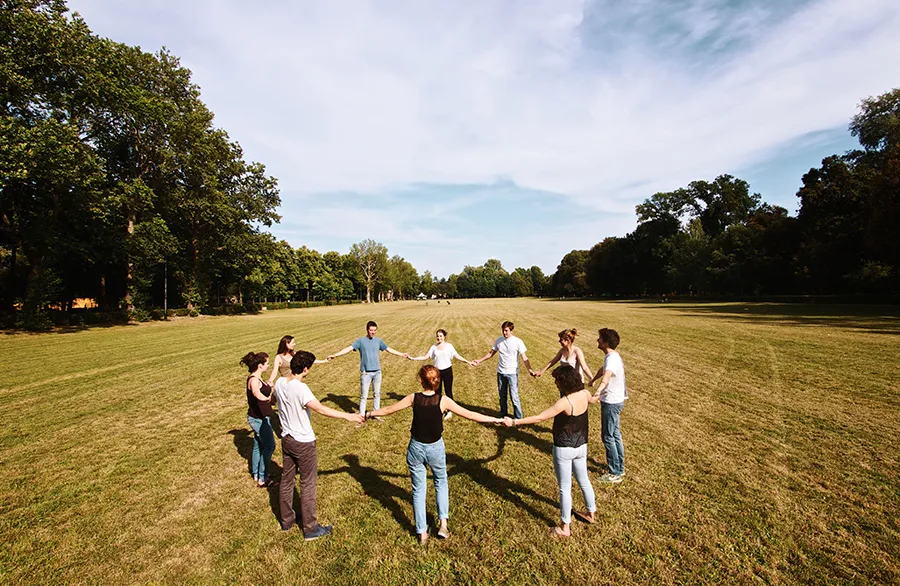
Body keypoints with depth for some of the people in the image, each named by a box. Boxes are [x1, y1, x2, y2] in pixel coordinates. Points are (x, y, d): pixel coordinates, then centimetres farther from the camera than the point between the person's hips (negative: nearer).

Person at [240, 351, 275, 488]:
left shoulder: (257, 378, 5)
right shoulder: (254, 380, -26)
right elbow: (255, 391, -50)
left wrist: (268, 387, 44)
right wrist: (265, 398, -64)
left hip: (260, 418, 10)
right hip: (259, 419, -10)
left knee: (258, 446, 21)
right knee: (269, 447, 1)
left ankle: (256, 474, 36)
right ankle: (263, 479, 11)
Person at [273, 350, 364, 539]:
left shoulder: (279, 383, -5)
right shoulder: (300, 388, -28)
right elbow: (321, 410, -34)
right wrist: (348, 416, -30)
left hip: (286, 439, 8)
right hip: (304, 443, -7)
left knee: (286, 480, 21)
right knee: (307, 485, 7)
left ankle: (286, 520, 39)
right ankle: (310, 528, 21)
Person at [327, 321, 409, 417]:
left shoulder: (378, 341, 8)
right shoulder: (360, 341, -4)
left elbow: (389, 349, 18)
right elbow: (349, 348, -13)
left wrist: (402, 354, 23)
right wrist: (335, 355, -25)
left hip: (377, 372, 4)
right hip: (366, 373, -4)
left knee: (377, 394, 13)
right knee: (364, 396, 1)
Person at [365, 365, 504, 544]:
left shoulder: (413, 398, -15)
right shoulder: (443, 400, -18)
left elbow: (387, 410, -3)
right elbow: (471, 415, -14)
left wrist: (368, 414, 15)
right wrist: (498, 420, -4)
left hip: (416, 448, 1)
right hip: (435, 448, 0)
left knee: (418, 489, 17)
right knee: (441, 482, 25)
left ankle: (422, 533, 24)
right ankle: (442, 524, 19)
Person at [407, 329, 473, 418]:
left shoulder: (449, 346, -5)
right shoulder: (434, 346, 1)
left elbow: (457, 356, -7)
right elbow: (426, 356, 0)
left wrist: (468, 361, -17)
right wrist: (413, 358, -7)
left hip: (447, 370, -3)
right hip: (437, 371, 3)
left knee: (448, 391, 3)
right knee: (437, 391, 10)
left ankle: (450, 411, 16)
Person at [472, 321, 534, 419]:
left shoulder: (518, 342, -11)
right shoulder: (499, 340, 1)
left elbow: (524, 358, -13)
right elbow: (491, 353, 12)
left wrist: (529, 369, -27)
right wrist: (479, 360, 8)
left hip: (512, 373, -4)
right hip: (500, 372, 4)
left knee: (514, 397, -6)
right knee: (502, 396, 16)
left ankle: (518, 418, 10)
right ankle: (503, 415, 31)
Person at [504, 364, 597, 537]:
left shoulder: (564, 402, -30)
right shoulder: (585, 394, -10)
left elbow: (539, 418, -29)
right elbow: (591, 399, 18)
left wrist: (514, 422, -23)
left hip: (564, 449, -7)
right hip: (581, 446, 7)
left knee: (565, 488, 9)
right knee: (584, 481, 26)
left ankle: (565, 527, 24)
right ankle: (591, 513, 47)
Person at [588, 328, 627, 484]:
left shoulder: (611, 359, -26)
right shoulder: (612, 356, 7)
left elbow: (605, 378, -45)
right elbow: (602, 370, 27)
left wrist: (597, 394, -60)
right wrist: (592, 381, 42)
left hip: (611, 402, -10)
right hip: (614, 401, 10)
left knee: (608, 437, 1)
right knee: (615, 435, 20)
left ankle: (615, 474, 12)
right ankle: (620, 468, 33)